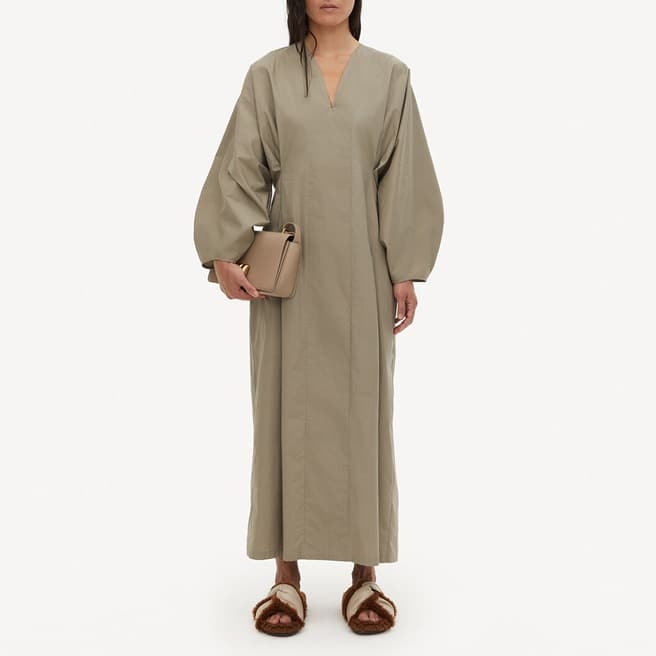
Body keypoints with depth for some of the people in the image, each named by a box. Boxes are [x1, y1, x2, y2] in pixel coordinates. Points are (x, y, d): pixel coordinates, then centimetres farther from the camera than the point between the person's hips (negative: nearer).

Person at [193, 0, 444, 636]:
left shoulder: (389, 74, 6)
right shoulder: (268, 74, 6)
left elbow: (404, 177, 3)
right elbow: (241, 167, 2)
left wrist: (405, 271, -3)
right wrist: (225, 253, -9)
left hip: (360, 266, 0)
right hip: (287, 267, 0)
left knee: (363, 409, 3)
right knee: (286, 408, 2)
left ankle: (366, 572, 14)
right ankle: (287, 573, 12)